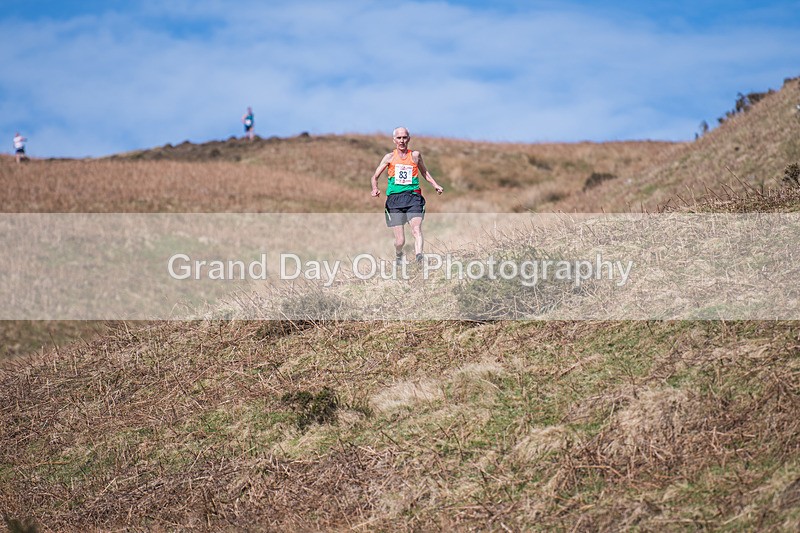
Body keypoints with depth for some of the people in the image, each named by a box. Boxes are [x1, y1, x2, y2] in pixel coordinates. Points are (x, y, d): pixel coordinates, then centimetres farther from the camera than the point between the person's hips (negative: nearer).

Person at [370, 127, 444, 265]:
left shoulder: (415, 155, 11)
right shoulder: (390, 157, 8)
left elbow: (424, 173, 28)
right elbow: (375, 177, 11)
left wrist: (436, 185, 15)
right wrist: (375, 189, -9)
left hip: (413, 197, 0)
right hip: (394, 199, 0)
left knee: (416, 229, -25)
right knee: (400, 240, -1)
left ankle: (419, 256, -41)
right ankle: (398, 255, 30)